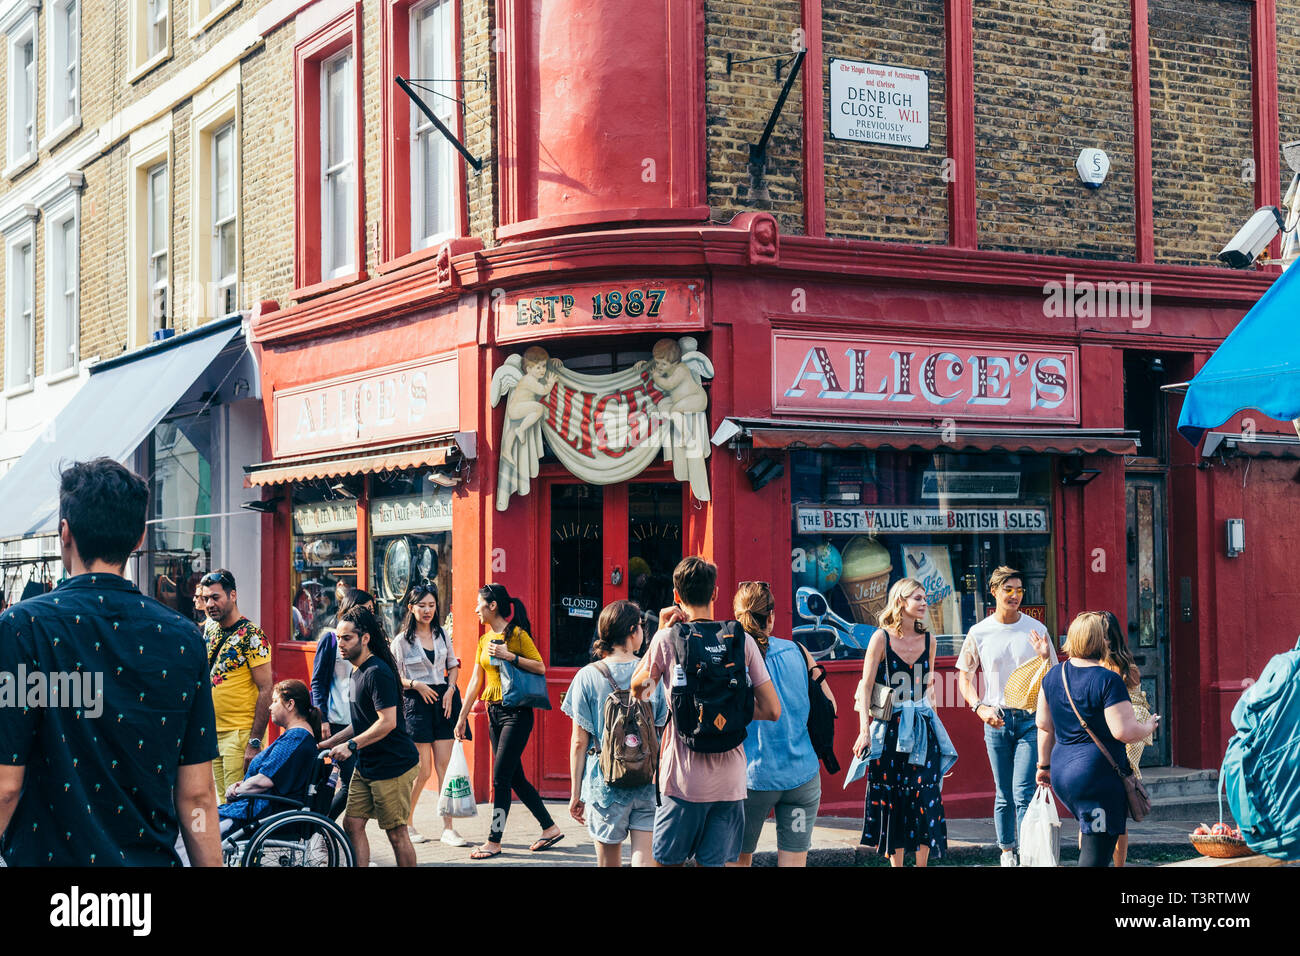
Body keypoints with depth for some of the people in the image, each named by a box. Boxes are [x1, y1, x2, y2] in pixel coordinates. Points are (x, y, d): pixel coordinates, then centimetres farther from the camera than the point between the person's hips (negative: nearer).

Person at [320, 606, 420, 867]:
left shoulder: (377, 672, -17)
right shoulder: (357, 671, 14)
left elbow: (387, 722, -23)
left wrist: (351, 745, -21)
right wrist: (329, 743, 16)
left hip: (392, 766, -10)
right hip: (366, 765, 10)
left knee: (396, 833, -3)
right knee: (352, 824, 4)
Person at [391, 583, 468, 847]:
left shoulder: (442, 634, 10)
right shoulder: (402, 640, -1)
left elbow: (453, 665, 18)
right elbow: (394, 677, 0)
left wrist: (450, 690, 2)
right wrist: (415, 684, -17)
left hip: (443, 701, 4)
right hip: (417, 705, -4)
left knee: (445, 766, -1)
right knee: (423, 771, -4)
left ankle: (448, 828, 2)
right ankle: (406, 823, 16)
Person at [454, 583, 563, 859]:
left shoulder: (517, 634, -8)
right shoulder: (484, 640, 13)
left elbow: (540, 667, -11)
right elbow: (476, 681, 15)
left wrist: (509, 656, -20)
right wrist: (462, 717, 14)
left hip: (517, 712, -8)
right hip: (494, 712, 8)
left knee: (500, 779, -7)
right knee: (515, 778, 9)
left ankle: (494, 841, -1)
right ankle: (550, 828, 20)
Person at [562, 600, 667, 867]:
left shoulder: (588, 677, -4)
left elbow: (579, 742, -4)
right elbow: (663, 734, 3)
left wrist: (576, 792, 4)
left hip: (604, 783, -1)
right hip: (647, 784, 1)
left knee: (609, 862, 10)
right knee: (643, 858, 0)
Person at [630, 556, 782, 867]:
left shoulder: (669, 638, -5)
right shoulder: (742, 640, 1)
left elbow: (637, 689, 12)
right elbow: (772, 710, -1)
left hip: (683, 778, -2)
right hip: (730, 780, 2)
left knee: (667, 863, 10)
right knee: (714, 863, 7)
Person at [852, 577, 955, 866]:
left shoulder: (927, 639, 8)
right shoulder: (882, 637, -4)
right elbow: (865, 686, -7)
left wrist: (928, 716, 10)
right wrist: (864, 729, -14)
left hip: (923, 728, 3)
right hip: (890, 728, -3)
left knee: (926, 799, -3)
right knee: (892, 800, 2)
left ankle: (922, 863, 7)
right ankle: (896, 863, 11)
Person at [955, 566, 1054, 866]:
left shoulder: (1035, 629, 1)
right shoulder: (979, 633, 2)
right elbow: (964, 675, 10)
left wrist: (1045, 657, -14)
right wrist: (980, 708, -4)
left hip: (1030, 718, -1)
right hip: (996, 720, 1)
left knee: (1024, 792, -10)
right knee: (1004, 794, 9)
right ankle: (1007, 853, 21)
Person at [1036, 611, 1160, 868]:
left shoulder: (1053, 676, 6)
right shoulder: (1108, 680, -15)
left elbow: (1044, 725, 12)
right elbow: (1125, 732, -19)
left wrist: (1044, 764, 21)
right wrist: (1149, 726, 1)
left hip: (1061, 772, 7)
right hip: (1098, 776, -7)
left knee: (1088, 828, 29)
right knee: (1096, 851, -4)